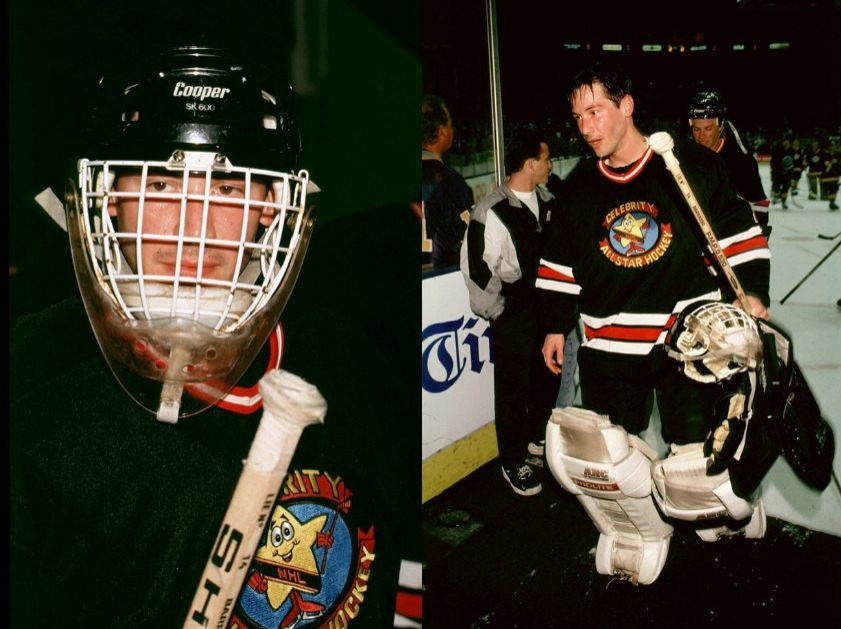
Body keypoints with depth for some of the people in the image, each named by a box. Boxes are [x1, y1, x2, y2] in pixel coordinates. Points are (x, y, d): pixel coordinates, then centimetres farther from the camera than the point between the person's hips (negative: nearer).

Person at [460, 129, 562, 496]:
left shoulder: (547, 201, 6)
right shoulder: (492, 212, -18)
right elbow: (476, 267, -15)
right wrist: (496, 311, -9)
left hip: (548, 308, 7)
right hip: (513, 314, -7)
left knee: (549, 377, 19)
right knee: (514, 388, 2)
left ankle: (535, 438, 43)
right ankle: (513, 462, 19)